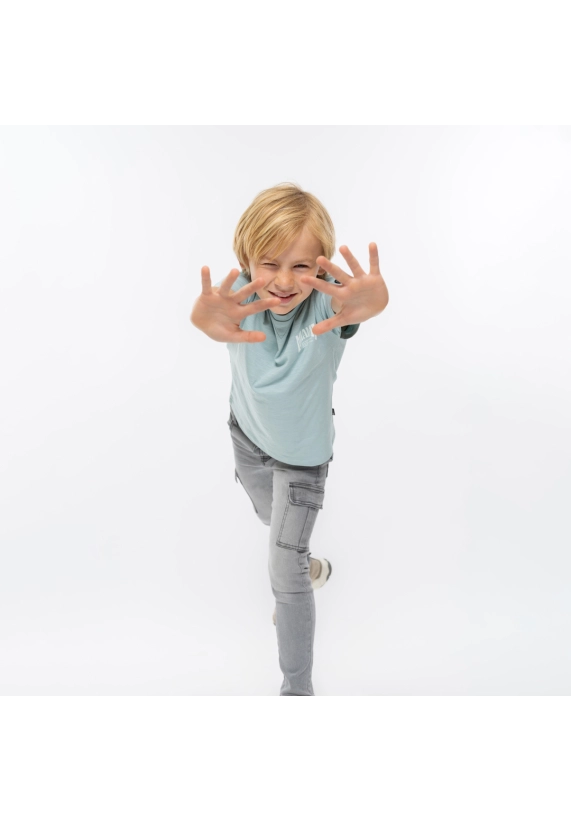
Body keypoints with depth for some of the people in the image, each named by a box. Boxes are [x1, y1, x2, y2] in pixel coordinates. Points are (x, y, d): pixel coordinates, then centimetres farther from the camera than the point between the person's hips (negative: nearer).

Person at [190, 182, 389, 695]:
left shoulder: (328, 302, -34)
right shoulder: (240, 297, -29)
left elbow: (354, 298, -59)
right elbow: (217, 312, -54)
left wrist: (374, 300, -84)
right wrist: (205, 319, -79)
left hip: (304, 451, -4)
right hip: (248, 432, 4)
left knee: (285, 577, 1)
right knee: (269, 517, 31)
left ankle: (298, 688, 25)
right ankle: (308, 568, 67)